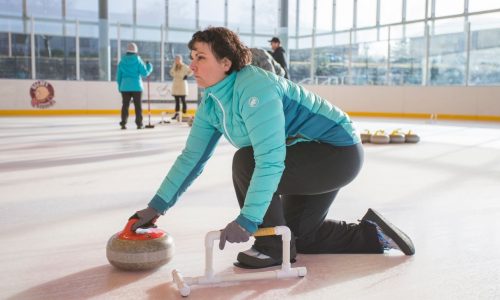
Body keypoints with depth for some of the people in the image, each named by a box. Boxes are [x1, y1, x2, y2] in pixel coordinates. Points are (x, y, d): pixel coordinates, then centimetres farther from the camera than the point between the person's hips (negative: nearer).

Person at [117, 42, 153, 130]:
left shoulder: (122, 61, 4)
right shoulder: (138, 60, -6)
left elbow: (118, 75, 7)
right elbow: (145, 73, -6)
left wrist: (120, 86, 16)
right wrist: (149, 66, 12)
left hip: (125, 87, 3)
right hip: (136, 86, -2)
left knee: (125, 105, 7)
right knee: (138, 106, 4)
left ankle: (123, 123, 4)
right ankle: (139, 124, 4)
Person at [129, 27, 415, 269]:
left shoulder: (255, 87, -30)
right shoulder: (212, 103, -1)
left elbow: (270, 160, -37)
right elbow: (192, 157, 2)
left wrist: (247, 220, -38)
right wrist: (157, 206, -2)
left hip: (339, 152, -10)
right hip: (313, 159, 10)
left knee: (246, 162, -26)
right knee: (298, 233, 17)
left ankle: (273, 247, -6)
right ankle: (374, 234, 30)